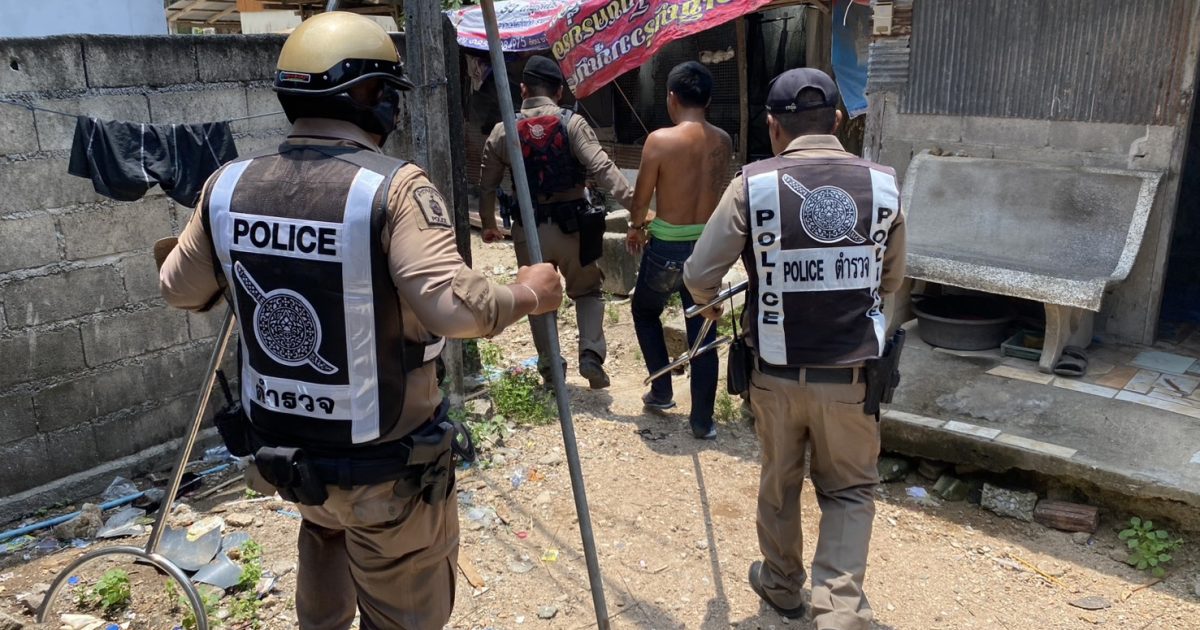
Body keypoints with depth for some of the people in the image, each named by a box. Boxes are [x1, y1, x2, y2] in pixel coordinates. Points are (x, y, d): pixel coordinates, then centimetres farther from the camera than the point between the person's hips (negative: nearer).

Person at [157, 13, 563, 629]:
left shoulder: (229, 184, -4)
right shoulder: (393, 187, -21)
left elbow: (178, 289, 9)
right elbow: (455, 307, -30)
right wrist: (528, 295, -12)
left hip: (279, 450, 6)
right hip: (385, 464, -5)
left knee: (327, 526, 38)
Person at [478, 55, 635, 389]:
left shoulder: (502, 131, 4)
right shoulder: (573, 124, -5)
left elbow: (487, 184, 11)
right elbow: (602, 168, -19)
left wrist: (488, 224, 26)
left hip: (528, 230, 2)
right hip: (571, 226, -1)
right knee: (588, 291, 17)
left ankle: (549, 365, 22)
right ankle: (591, 354, 1)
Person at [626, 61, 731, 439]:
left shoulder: (660, 140, -14)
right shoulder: (723, 141, 0)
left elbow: (641, 198, -6)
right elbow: (718, 191, 11)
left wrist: (636, 228, 13)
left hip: (667, 248, -3)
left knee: (645, 312, 23)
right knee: (703, 331, 10)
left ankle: (661, 391, 25)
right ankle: (702, 420, 14)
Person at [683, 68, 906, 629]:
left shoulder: (753, 184, -11)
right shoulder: (882, 185, -4)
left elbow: (699, 275, -9)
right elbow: (890, 282, 8)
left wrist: (709, 303, 13)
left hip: (777, 374, 0)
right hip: (852, 375, 1)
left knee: (779, 484, 21)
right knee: (850, 491, 17)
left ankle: (782, 585, 41)